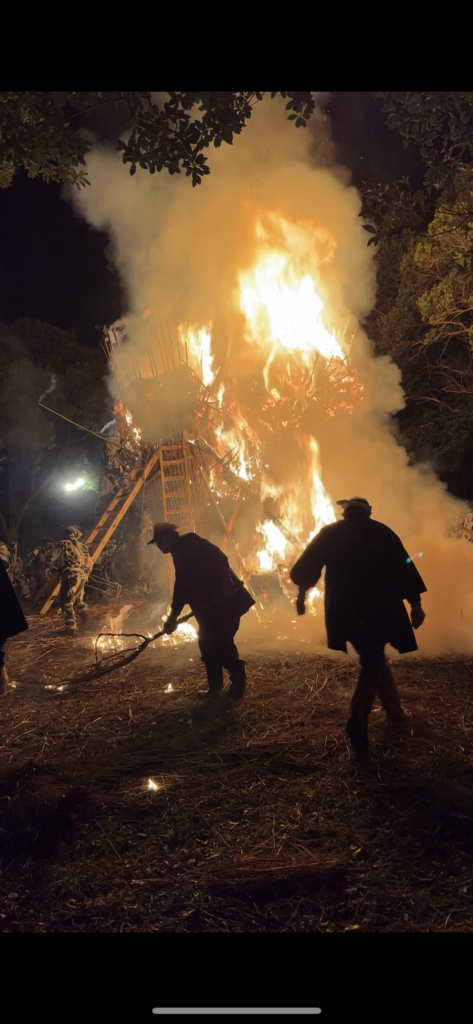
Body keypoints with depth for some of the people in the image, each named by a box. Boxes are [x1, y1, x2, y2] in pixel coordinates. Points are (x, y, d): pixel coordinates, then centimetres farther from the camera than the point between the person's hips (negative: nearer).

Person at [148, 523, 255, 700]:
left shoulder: (190, 543, -7)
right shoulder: (179, 555, 22)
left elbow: (218, 557, -20)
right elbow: (182, 586, 23)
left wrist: (226, 581, -30)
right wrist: (173, 615, 20)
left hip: (224, 600, -10)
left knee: (219, 643, -8)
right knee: (209, 644, 12)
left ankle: (237, 684, 2)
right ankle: (215, 687, 17)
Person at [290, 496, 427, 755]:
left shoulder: (330, 533, 7)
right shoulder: (381, 532, 5)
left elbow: (308, 564, 6)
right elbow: (403, 567, 1)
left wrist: (302, 593, 17)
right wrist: (415, 603, 3)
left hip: (345, 612, 2)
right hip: (378, 610, -2)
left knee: (374, 659, 21)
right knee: (372, 664, 2)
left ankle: (394, 709, 31)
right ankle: (357, 723, -15)